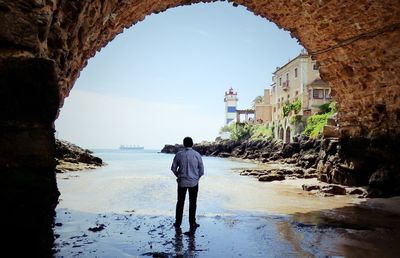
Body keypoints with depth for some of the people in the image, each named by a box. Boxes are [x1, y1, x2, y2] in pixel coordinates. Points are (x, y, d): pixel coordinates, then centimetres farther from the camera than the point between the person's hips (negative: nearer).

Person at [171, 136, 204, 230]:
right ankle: (192, 224, 14)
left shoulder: (179, 154, -5)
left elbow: (173, 168, 0)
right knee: (192, 203, 9)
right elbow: (201, 170, -3)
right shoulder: (197, 155, -7)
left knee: (180, 202, 12)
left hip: (182, 182, 1)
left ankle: (178, 223, 18)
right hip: (194, 182, -1)